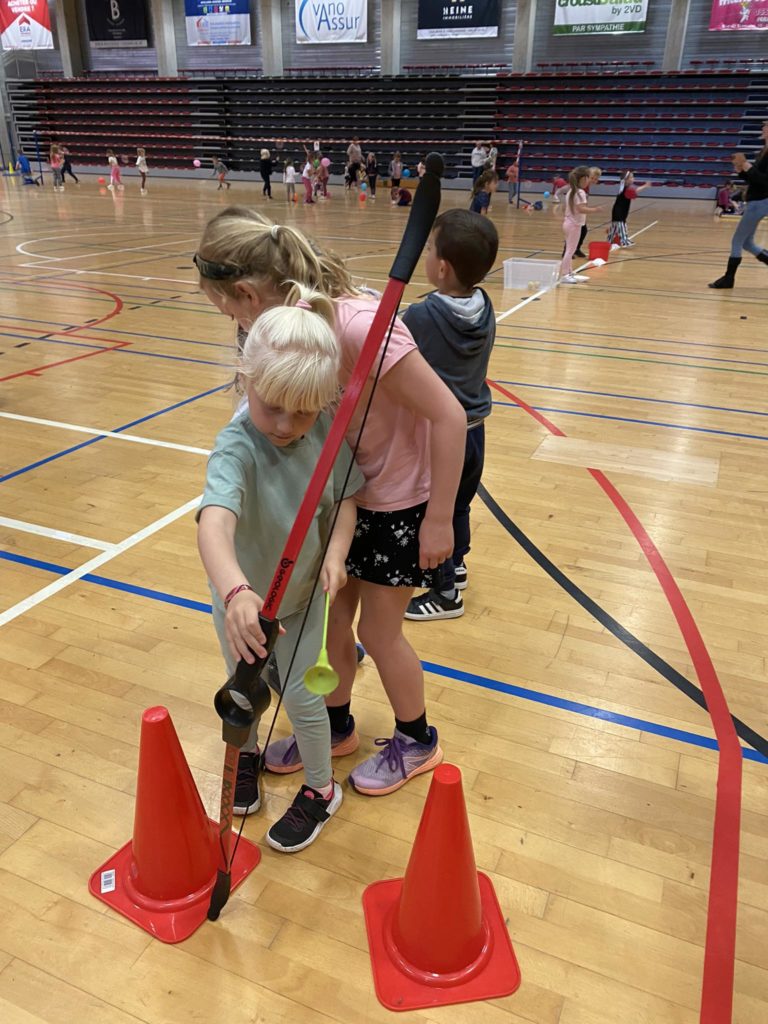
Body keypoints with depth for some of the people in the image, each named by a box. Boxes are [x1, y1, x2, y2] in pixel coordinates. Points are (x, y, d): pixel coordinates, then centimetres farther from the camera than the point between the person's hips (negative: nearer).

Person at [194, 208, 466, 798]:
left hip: (401, 501, -7)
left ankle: (417, 741, 36)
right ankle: (335, 726, 42)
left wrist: (440, 520, -21)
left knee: (378, 631, 9)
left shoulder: (360, 326, -32)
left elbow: (449, 416, -28)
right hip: (349, 494, 7)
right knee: (330, 618, 16)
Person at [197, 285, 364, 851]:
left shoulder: (328, 429, -20)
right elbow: (214, 523, -50)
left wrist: (335, 554, -26)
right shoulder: (237, 447, -34)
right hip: (243, 597, -1)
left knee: (300, 693, 10)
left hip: (302, 593, 1)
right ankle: (247, 754, 54)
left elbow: (346, 496, -8)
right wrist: (235, 591, -68)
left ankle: (321, 789, 37)